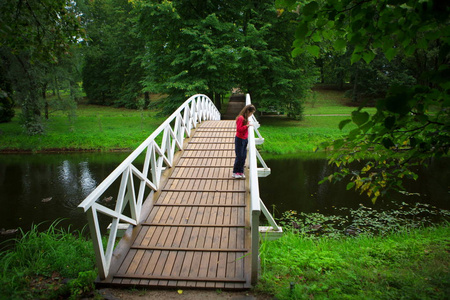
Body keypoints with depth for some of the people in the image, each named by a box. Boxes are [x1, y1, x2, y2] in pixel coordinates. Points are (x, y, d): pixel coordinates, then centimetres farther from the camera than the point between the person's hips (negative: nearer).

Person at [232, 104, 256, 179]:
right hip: (240, 139, -9)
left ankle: (240, 171, 19)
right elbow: (239, 129, -24)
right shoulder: (241, 118, -19)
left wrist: (248, 124, 9)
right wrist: (247, 126, -26)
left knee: (244, 156, 9)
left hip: (245, 139, 9)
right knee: (239, 156, -4)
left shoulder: (245, 118, 10)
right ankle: (235, 173, 7)